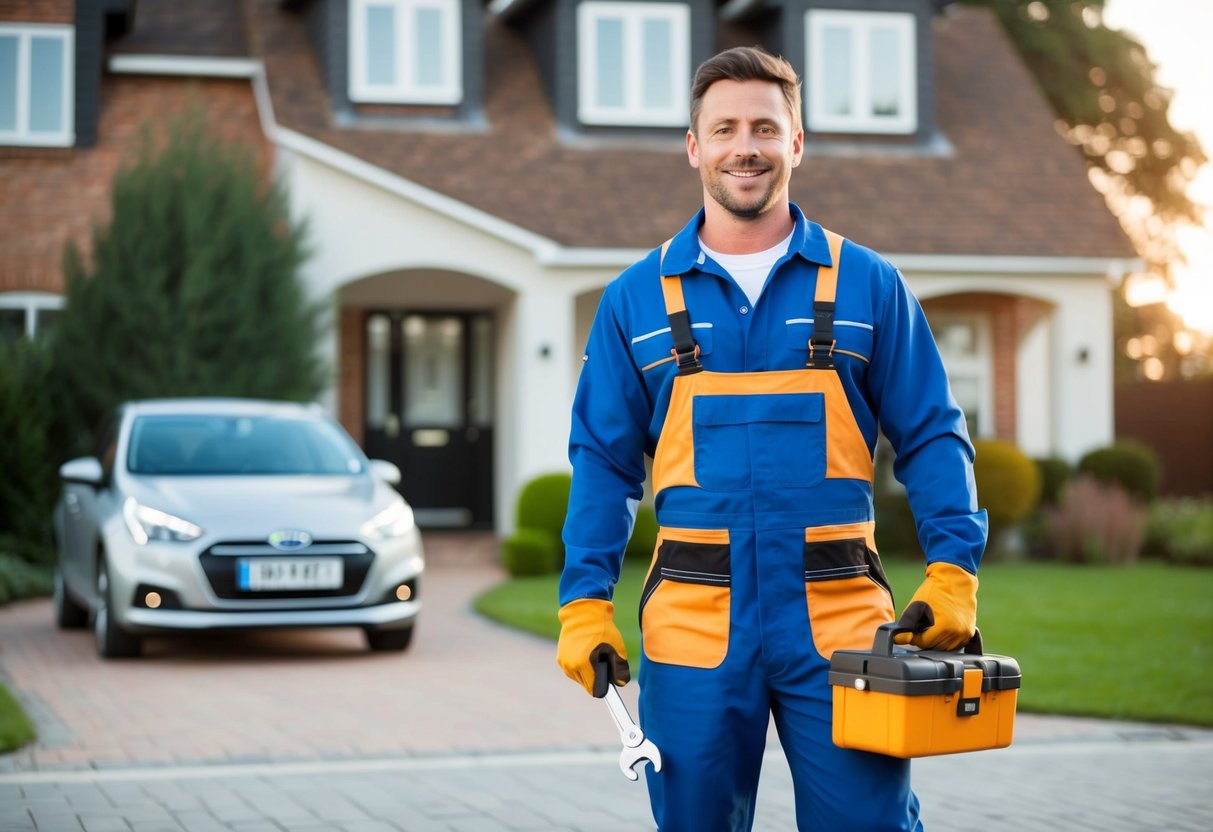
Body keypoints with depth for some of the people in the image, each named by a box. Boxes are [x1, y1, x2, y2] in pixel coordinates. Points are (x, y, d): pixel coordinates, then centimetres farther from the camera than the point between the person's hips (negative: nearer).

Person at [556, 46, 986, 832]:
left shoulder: (866, 284, 5)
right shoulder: (637, 299, 8)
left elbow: (932, 438, 6)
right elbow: (603, 461, 9)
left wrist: (952, 570, -6)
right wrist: (585, 601, -1)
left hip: (838, 618, -1)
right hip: (693, 622, 1)